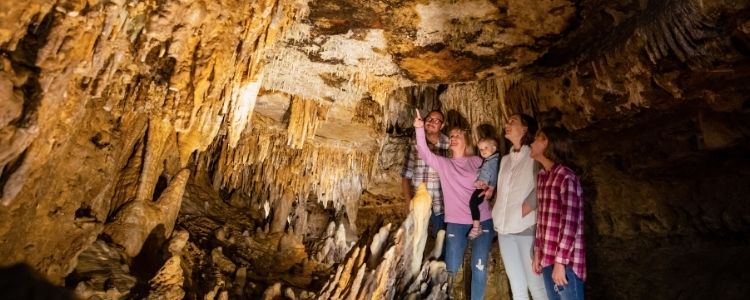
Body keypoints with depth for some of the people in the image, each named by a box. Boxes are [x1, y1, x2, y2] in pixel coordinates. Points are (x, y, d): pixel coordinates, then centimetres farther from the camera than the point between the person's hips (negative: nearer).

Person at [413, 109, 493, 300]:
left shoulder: (477, 161, 6)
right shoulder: (443, 164, 3)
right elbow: (424, 152, -12)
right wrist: (419, 129, -25)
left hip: (482, 221, 1)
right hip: (455, 222, 0)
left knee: (479, 268, 6)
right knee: (451, 268, 7)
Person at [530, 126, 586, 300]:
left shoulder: (566, 177, -13)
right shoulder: (541, 176, 10)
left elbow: (570, 223, -18)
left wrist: (560, 262, -18)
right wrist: (537, 252, 12)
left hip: (565, 261, -7)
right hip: (548, 259, 7)